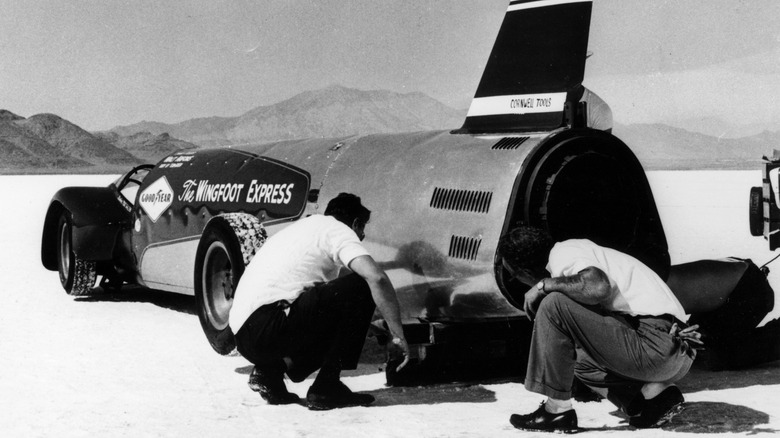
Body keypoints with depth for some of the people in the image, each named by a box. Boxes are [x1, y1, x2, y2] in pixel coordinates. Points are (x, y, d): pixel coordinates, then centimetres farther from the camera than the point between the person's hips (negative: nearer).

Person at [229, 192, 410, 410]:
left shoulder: (307, 225, 31)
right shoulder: (338, 230, 3)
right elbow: (377, 278, -14)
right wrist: (398, 335, -7)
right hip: (265, 326, -9)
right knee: (361, 288, -8)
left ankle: (269, 371, 9)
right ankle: (326, 389, -6)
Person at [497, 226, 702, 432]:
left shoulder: (562, 253, -7)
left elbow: (598, 287, -26)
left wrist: (544, 285, -13)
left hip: (655, 344, -10)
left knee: (554, 304, -12)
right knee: (582, 359, 31)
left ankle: (557, 410, -6)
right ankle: (654, 395, 8)